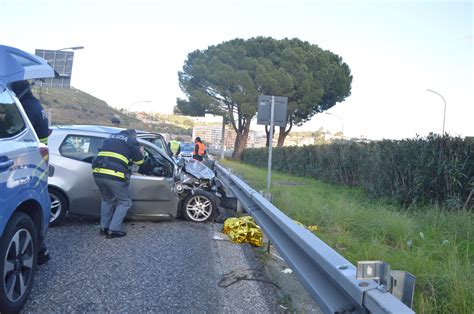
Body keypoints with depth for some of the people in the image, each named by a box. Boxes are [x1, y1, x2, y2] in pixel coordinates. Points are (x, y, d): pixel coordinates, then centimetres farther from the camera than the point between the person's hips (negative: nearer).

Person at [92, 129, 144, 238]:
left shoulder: (110, 138, 26)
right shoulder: (132, 141, 10)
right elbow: (139, 161, 15)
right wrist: (141, 153, 36)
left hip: (98, 173, 6)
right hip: (114, 176, -6)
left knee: (107, 200, 29)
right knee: (125, 202, 13)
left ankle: (104, 227, 29)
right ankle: (113, 230, 9)